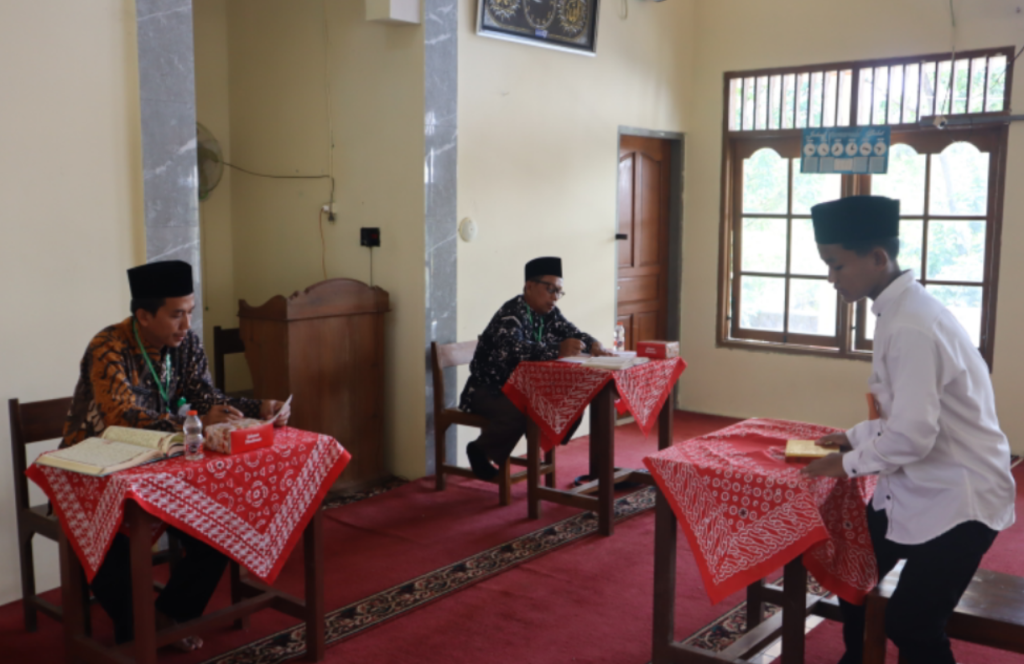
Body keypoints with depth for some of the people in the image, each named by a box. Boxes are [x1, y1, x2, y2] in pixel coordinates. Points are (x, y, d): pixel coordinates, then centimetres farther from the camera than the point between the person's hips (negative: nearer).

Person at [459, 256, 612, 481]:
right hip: (488, 390, -8)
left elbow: (573, 333, 10)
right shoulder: (512, 314, -22)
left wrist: (593, 344, -13)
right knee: (517, 411, -36)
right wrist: (557, 351, -48)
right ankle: (482, 451, -12)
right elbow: (512, 348, -40)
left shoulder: (549, 314, 5)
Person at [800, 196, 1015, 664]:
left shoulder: (913, 326, -27)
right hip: (915, 489, 10)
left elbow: (913, 434, -29)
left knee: (912, 626, -3)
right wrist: (856, 437, 7)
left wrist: (850, 463, -13)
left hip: (957, 498, -10)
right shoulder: (899, 310, 3)